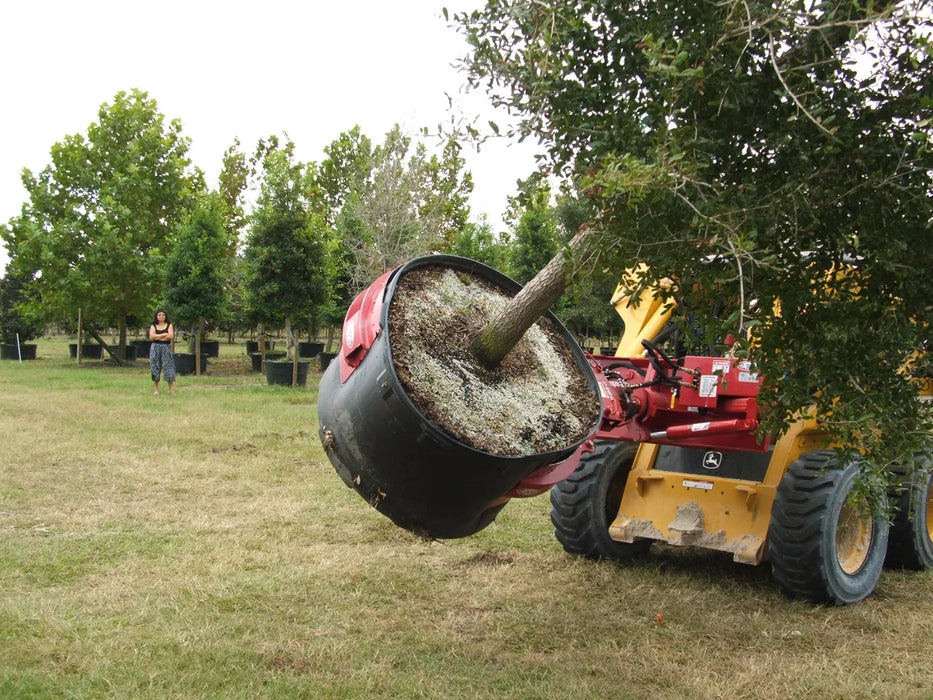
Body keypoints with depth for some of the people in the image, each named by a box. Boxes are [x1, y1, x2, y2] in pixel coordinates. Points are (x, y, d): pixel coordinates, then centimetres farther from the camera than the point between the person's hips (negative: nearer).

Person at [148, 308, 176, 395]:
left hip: (166, 348, -1)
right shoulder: (153, 326, 9)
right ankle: (155, 390, 4)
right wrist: (164, 334, -10)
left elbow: (170, 336, -9)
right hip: (155, 348, 1)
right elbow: (151, 336, -8)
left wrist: (157, 337, -8)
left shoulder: (169, 325, 7)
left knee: (168, 366, -6)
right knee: (155, 367, 0)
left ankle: (171, 389, -5)